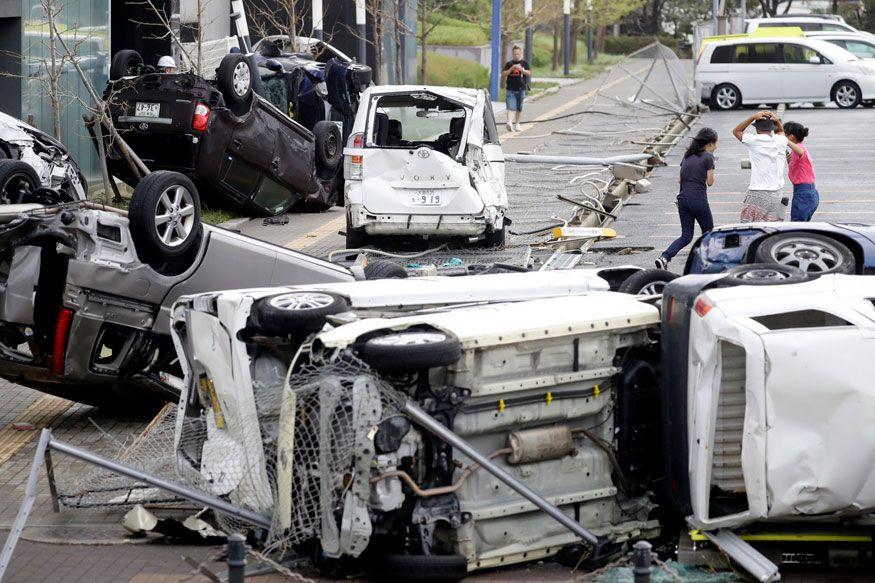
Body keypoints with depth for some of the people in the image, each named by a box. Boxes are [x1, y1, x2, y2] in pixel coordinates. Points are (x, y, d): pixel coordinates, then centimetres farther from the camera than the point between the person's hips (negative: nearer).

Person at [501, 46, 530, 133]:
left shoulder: (524, 63, 7)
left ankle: (517, 124, 22)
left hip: (521, 89, 2)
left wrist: (521, 69, -22)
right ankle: (509, 123, -28)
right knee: (511, 108, -14)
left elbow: (529, 73, -6)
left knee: (519, 108, 11)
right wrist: (511, 69, -15)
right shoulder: (509, 64, 6)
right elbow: (503, 74, -2)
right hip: (510, 89, -2)